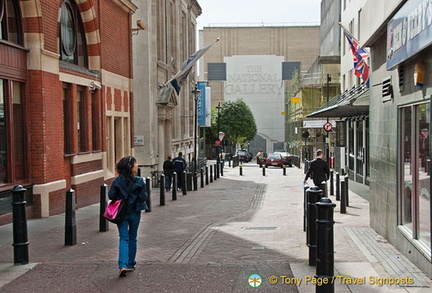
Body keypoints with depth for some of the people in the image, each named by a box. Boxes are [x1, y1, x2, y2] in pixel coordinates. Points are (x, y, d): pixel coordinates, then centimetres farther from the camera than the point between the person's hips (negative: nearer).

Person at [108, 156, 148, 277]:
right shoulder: (139, 181, -12)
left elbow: (111, 196, -8)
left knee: (123, 238, 1)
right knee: (132, 238, 15)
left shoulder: (117, 181, -7)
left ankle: (123, 265, -16)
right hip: (134, 213, 0)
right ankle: (131, 264, 24)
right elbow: (143, 197, -12)